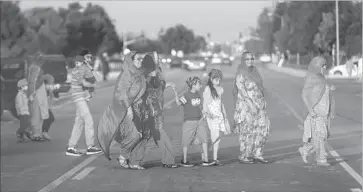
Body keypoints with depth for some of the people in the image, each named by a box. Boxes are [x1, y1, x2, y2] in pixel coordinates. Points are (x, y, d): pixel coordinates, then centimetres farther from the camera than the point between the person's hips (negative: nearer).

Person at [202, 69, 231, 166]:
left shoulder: (220, 89, 15)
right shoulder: (208, 89, -3)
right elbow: (205, 105, -7)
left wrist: (225, 116, 23)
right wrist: (208, 113, -22)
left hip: (219, 115, 6)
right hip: (211, 116, -6)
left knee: (216, 138, 0)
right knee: (216, 137, -15)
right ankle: (215, 159, -16)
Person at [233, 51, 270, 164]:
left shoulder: (254, 72, 15)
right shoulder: (240, 74, -7)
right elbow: (241, 91, -14)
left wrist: (262, 103, 10)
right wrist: (251, 105, -20)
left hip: (258, 106, 7)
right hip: (246, 107, -7)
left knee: (263, 129, 1)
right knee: (247, 131, -2)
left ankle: (257, 154, 8)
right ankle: (244, 157, 8)